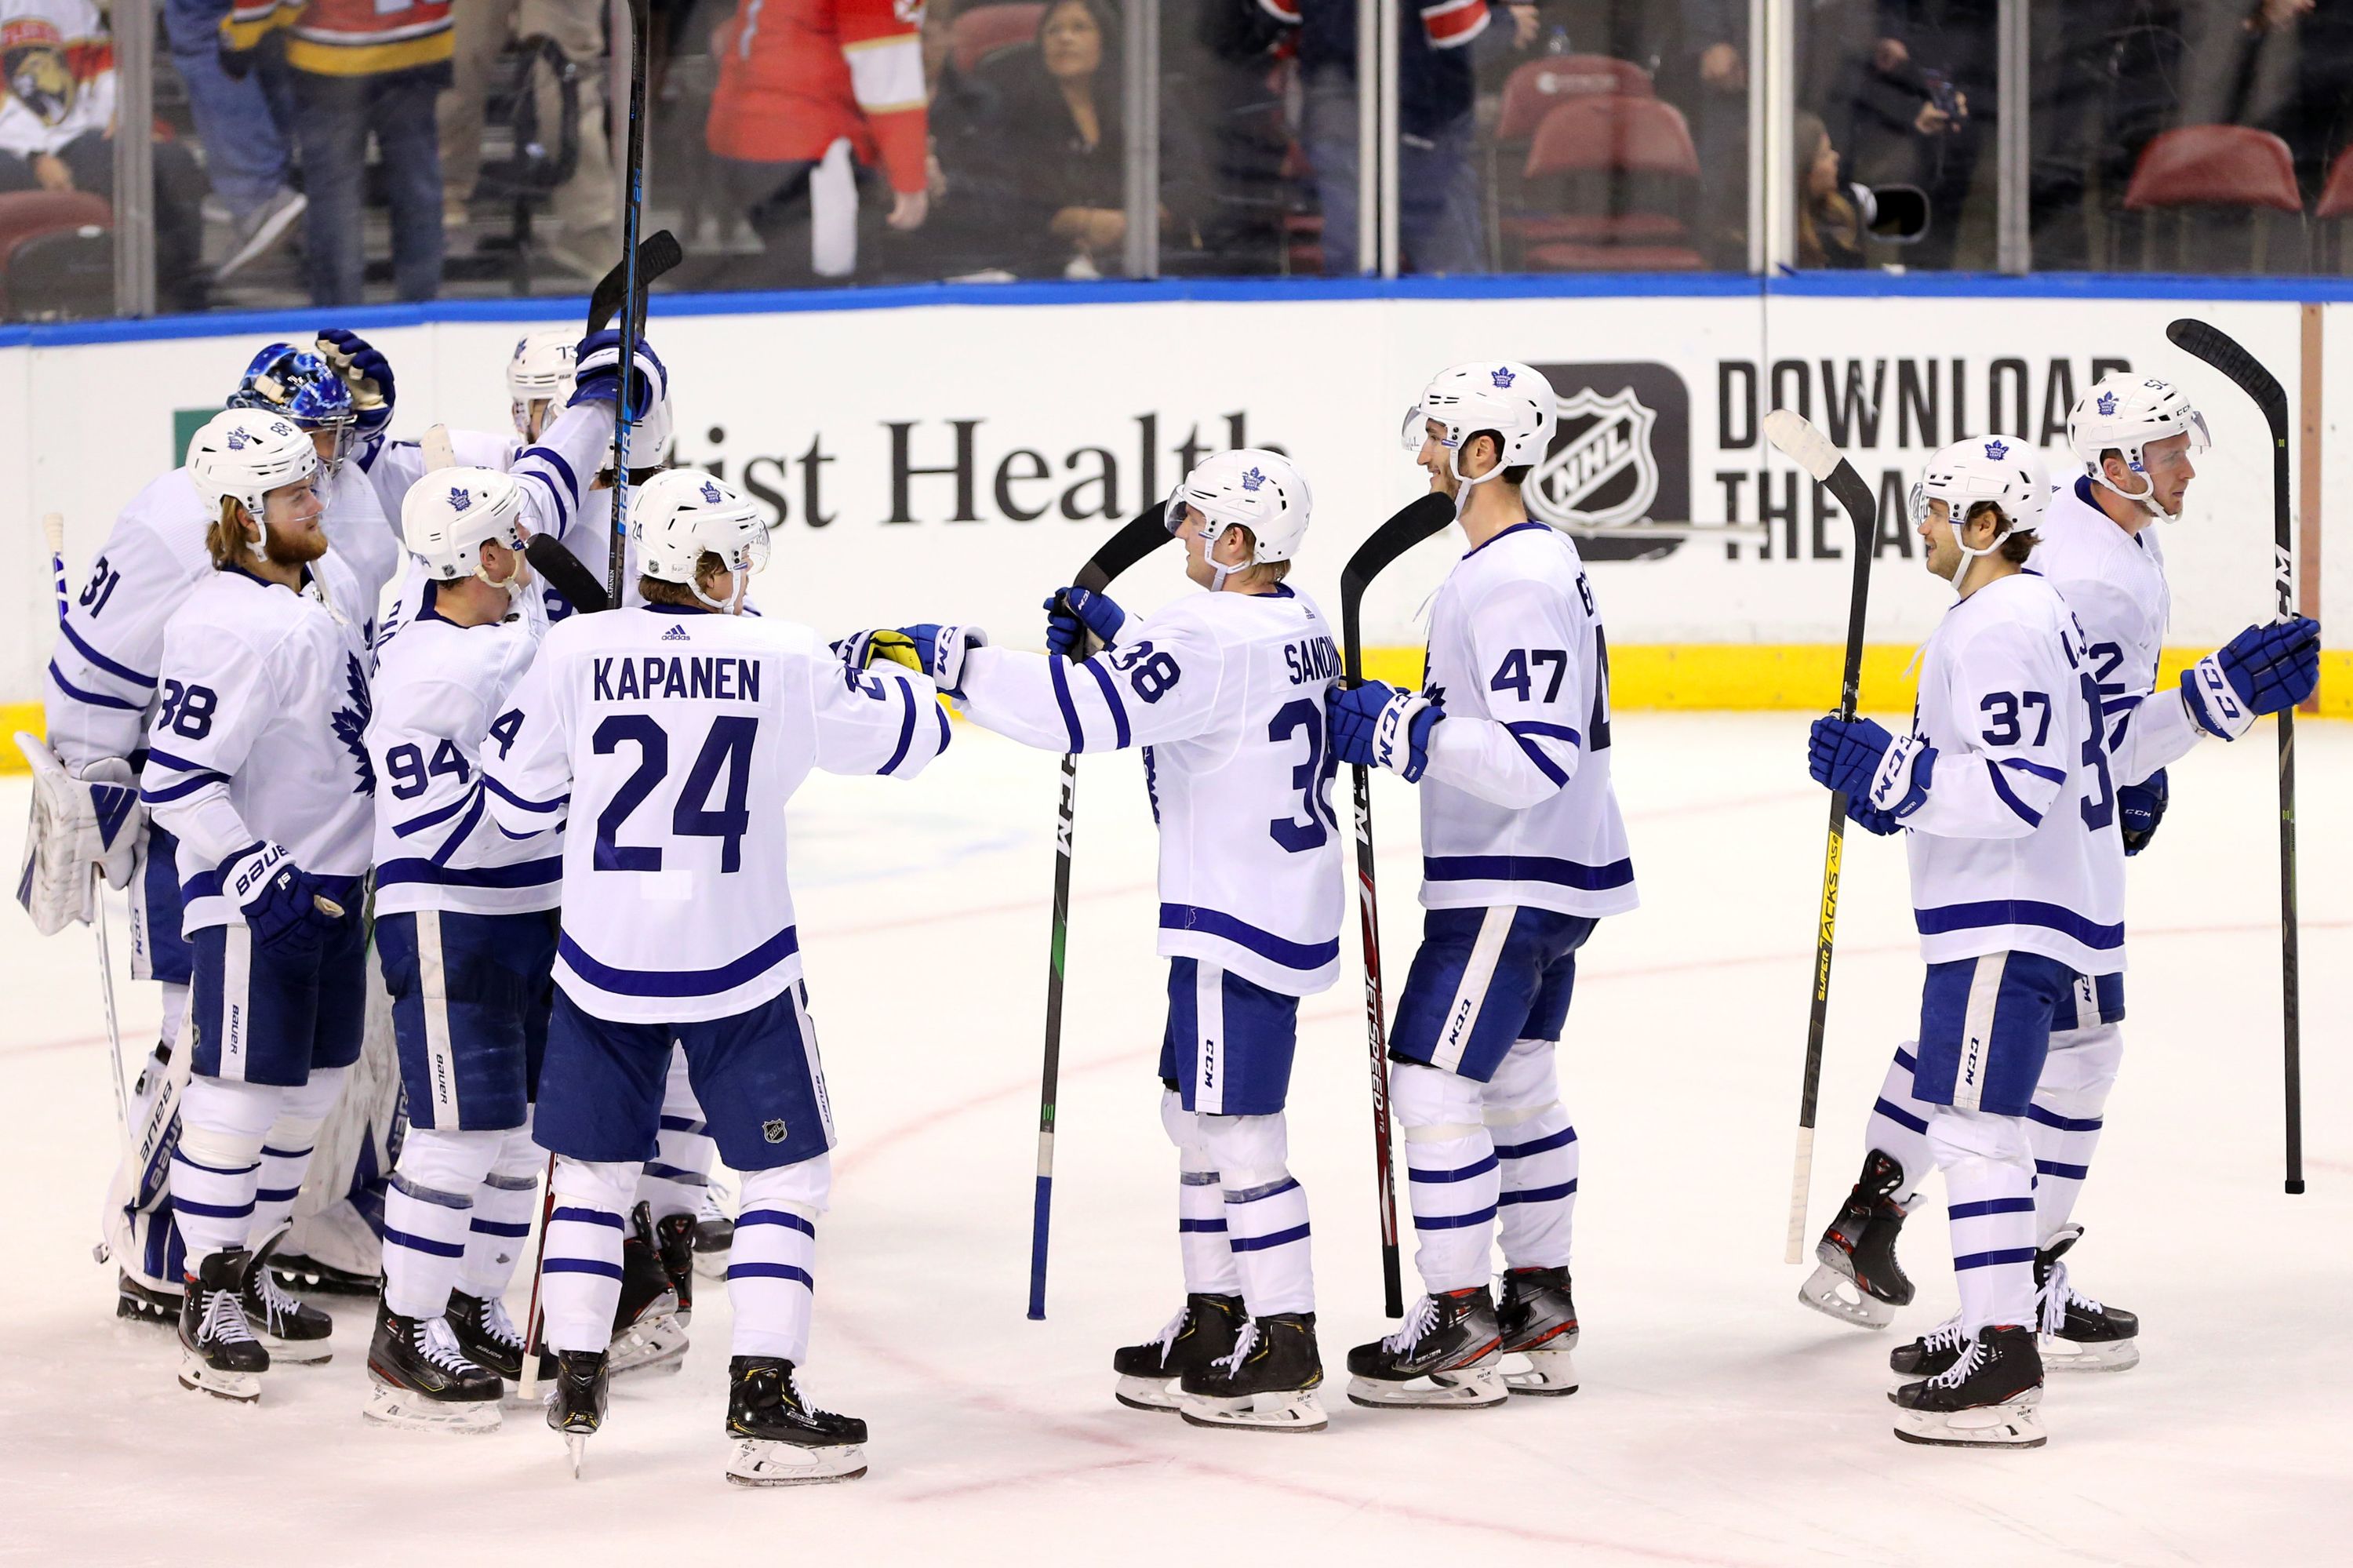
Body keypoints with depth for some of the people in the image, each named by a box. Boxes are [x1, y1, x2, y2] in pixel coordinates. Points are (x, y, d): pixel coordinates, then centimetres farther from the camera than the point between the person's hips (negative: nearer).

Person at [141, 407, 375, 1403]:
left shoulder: (330, 584, 7)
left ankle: (249, 1270, 29)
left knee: (312, 1087, 15)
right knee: (239, 1095, -2)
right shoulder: (227, 627, -22)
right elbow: (176, 780, -24)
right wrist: (258, 874, -24)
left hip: (333, 884, 9)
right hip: (251, 895, -9)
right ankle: (208, 1305, 9)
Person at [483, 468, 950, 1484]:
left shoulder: (575, 653, -7)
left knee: (595, 1166, 18)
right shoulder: (783, 661, -8)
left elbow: (515, 799, 3)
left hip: (602, 963, 2)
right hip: (738, 964, -2)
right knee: (785, 1172, 8)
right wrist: (918, 670, 28)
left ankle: (576, 1386, 18)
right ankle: (763, 1400, 1)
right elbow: (904, 738, 6)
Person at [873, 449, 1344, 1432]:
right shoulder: (1294, 624, 10)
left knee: (1238, 1133, -4)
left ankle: (1284, 1358, 0)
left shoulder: (1215, 636, -21)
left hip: (1239, 921, -10)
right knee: (1194, 1116, 18)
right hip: (1282, 901, 10)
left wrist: (947, 658, -23)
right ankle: (1213, 1328, 25)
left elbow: (1083, 712, -29)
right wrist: (1110, 632, 17)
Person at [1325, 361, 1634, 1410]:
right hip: (1533, 878, 11)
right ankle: (1540, 1317, 22)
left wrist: (1397, 731, -24)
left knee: (1435, 1081, -8)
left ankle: (1458, 1331, -3)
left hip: (1514, 884, -11)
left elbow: (1537, 758, -28)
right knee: (1514, 1083, 16)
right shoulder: (1520, 560, 13)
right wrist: (1383, 719, 10)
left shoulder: (1517, 584, -21)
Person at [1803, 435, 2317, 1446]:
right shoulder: (2033, 612, 17)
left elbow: (2019, 791, -26)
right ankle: (1992, 1326, 29)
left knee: (1973, 1122, -12)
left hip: (2009, 920, -11)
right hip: (2005, 907, 11)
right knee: (1979, 1118, 19)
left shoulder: (1999, 629, -17)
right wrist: (2219, 695, 24)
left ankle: (2003, 1366, -13)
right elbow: (2096, 756, 18)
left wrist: (1891, 776, -25)